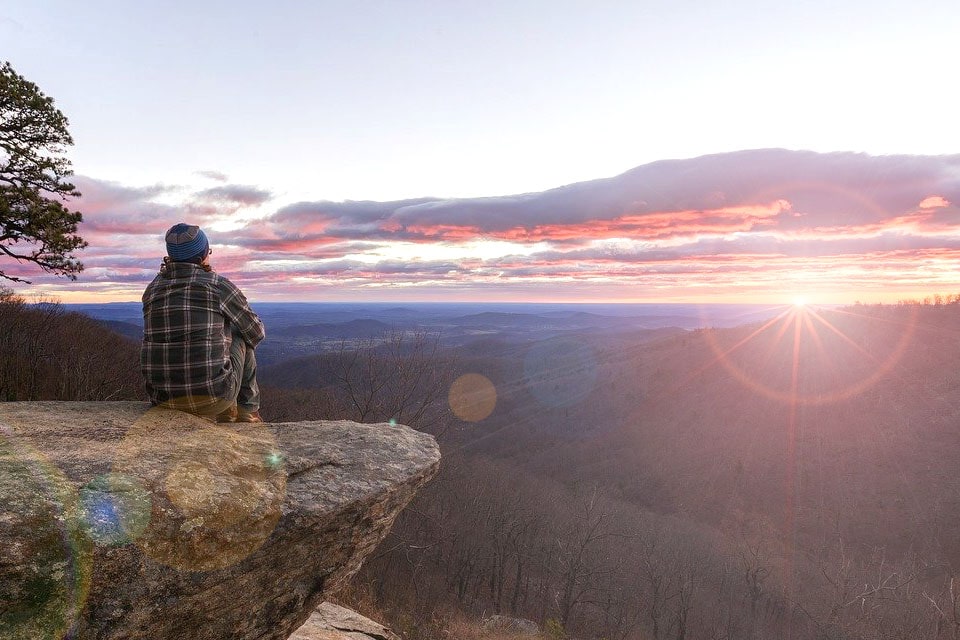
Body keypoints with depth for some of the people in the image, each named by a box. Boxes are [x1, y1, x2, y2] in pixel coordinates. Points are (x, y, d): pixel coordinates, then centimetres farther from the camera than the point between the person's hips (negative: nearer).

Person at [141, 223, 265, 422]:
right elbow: (256, 331, 6)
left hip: (162, 395, 5)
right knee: (241, 338, 23)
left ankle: (227, 416, 38)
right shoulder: (219, 285, -5)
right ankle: (248, 412, 32)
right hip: (212, 396, -5)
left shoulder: (152, 289, 9)